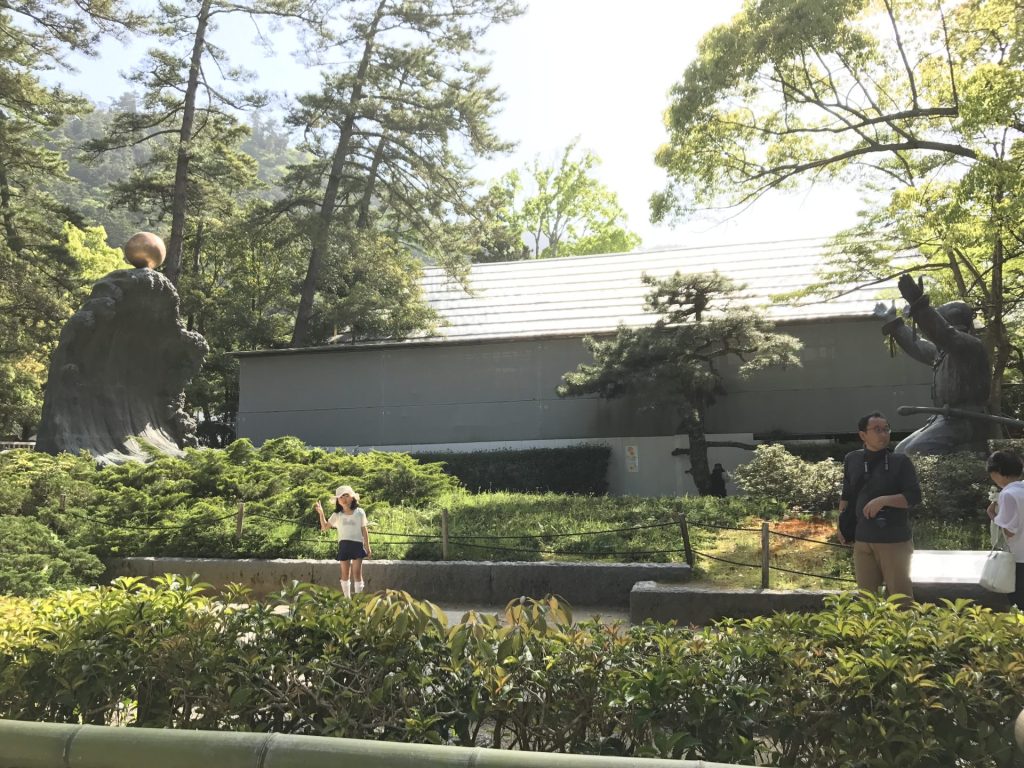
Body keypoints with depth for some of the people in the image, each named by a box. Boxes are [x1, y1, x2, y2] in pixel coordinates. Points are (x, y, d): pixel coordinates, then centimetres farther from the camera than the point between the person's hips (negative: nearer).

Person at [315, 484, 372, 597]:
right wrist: (321, 513, -6)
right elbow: (325, 527, 5)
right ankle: (347, 598, 15)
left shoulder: (359, 512, 5)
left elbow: (364, 530, 7)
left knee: (357, 572, -5)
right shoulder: (337, 515, 8)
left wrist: (367, 546, 5)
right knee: (345, 573, 6)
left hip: (357, 544, -2)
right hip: (343, 545, 2)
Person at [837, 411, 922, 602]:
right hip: (862, 540, 4)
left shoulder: (900, 461, -5)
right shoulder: (852, 460, 6)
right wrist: (841, 523, 14)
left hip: (895, 540, -4)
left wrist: (883, 500, -21)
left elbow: (915, 496, -10)